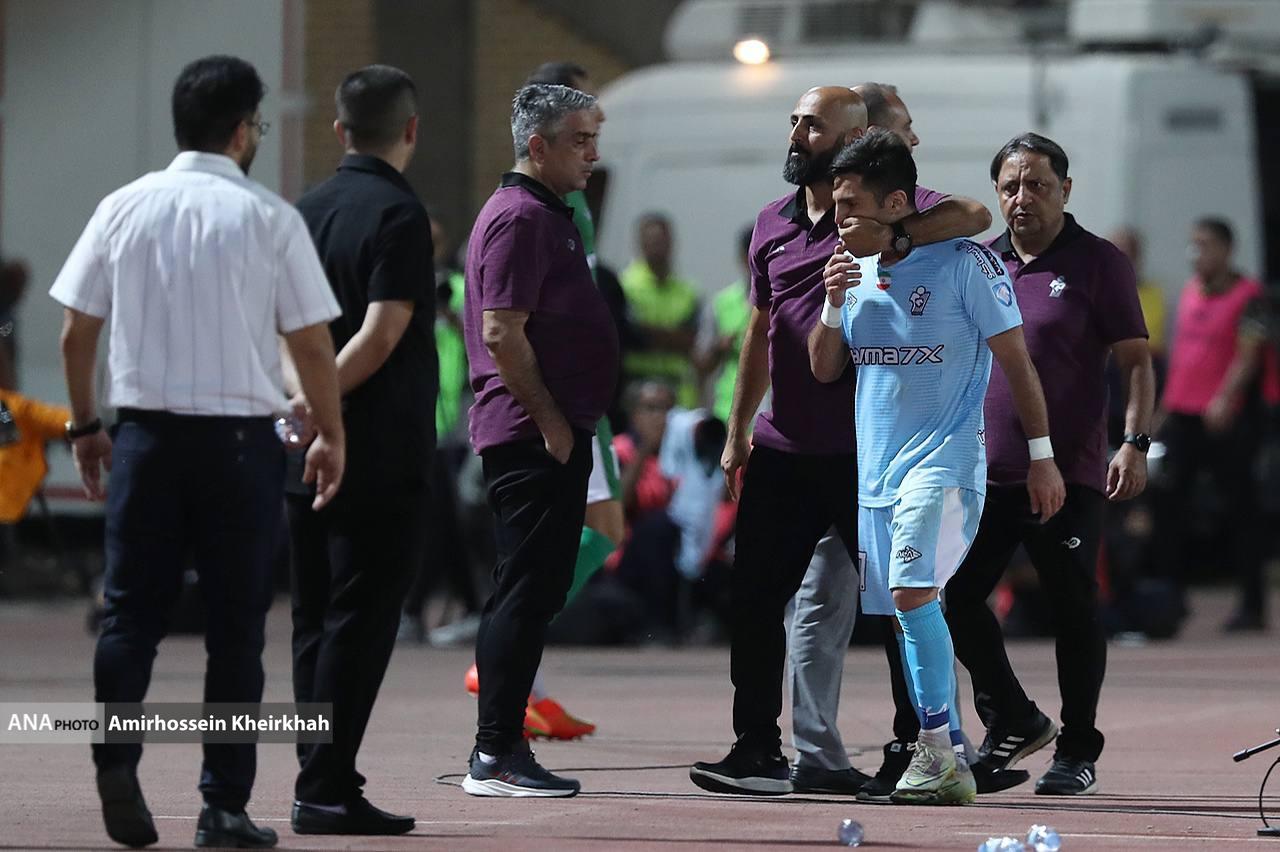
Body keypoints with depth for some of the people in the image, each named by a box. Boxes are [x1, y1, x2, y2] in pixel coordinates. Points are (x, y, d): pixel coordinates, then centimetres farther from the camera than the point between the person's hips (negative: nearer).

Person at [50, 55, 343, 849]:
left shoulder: (124, 208, 3)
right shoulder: (269, 218, -6)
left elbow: (77, 331, 6)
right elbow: (313, 343, -4)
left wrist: (85, 425, 18)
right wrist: (331, 435, 10)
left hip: (147, 431, 2)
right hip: (240, 439, -2)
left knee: (132, 612, 7)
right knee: (236, 626, 5)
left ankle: (116, 754, -15)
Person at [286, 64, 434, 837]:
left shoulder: (307, 212, 10)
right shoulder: (399, 215, -11)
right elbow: (382, 334, -19)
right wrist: (315, 403, -14)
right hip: (381, 454, -7)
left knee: (317, 622, 11)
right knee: (360, 621, -5)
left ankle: (326, 782, 11)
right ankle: (326, 788, -9)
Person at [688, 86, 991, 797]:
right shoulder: (773, 223, 14)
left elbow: (970, 215, -23)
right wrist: (737, 431, 20)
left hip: (860, 450, -6)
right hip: (782, 447, 6)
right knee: (755, 598, 2)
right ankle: (758, 752, 8)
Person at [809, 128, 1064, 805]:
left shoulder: (964, 263, -7)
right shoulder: (857, 270, 11)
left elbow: (1015, 360, -3)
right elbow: (824, 369, 15)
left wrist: (1042, 455, -4)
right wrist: (833, 305, -3)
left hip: (944, 457, -7)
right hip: (876, 468, 7)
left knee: (913, 590, -24)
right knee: (909, 608, 6)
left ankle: (935, 746, -19)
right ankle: (951, 765, 12)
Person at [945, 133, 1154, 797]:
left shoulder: (1097, 263, -2)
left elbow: (1135, 361, -4)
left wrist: (1135, 443, -14)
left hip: (1068, 474, -5)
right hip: (983, 471, 5)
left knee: (1073, 611, 1)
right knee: (955, 598, 2)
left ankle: (1077, 752, 11)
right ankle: (1013, 722, 18)